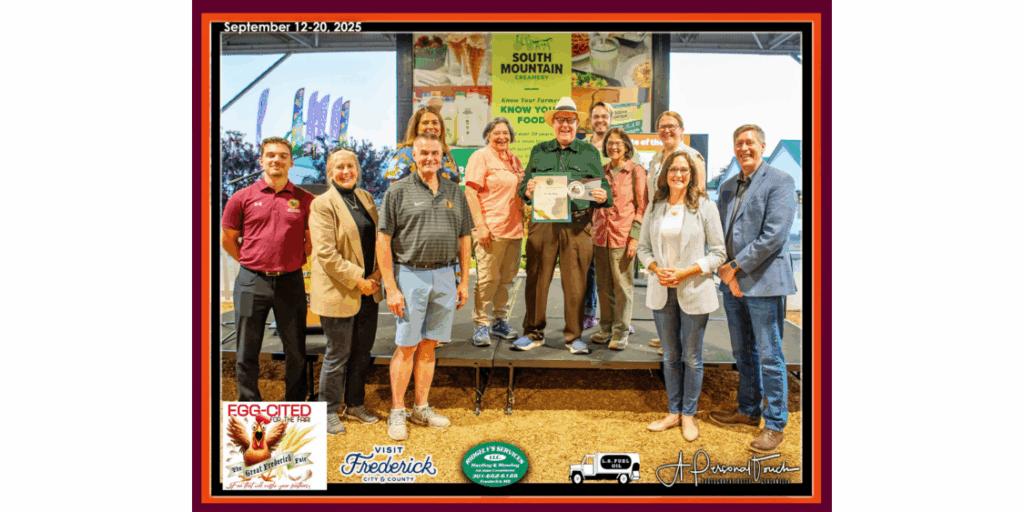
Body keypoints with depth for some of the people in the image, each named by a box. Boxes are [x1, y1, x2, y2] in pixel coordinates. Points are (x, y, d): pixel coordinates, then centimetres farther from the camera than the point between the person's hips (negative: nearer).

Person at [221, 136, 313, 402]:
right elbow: (227, 238, 9)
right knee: (247, 351, 8)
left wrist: (295, 261, 6)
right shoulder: (243, 197, 2)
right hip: (251, 281, 0)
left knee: (296, 349, 9)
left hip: (290, 282, 0)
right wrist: (252, 263, 7)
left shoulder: (305, 199, 3)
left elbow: (312, 240, 12)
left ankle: (296, 403, 25)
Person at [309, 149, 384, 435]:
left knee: (363, 351, 14)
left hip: (368, 290, 6)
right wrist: (357, 280, -17)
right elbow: (326, 253, -17)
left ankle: (355, 405, 30)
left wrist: (375, 276, -1)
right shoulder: (323, 204, -10)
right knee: (338, 355, 3)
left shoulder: (366, 198, 11)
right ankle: (329, 412, 20)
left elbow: (379, 239, 13)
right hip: (338, 292, -6)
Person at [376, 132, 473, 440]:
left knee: (429, 346, 10)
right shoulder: (398, 191, -1)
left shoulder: (454, 192, 13)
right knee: (407, 346, 0)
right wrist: (391, 288, -11)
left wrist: (464, 281, 10)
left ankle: (422, 409, 21)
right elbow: (383, 241, -5)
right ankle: (397, 412, 12)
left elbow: (464, 238, 16)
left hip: (444, 276, 4)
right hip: (410, 274, -4)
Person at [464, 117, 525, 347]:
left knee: (508, 277, 10)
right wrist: (480, 225, -17)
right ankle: (480, 326, 2)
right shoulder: (480, 157, -2)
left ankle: (500, 321, 22)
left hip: (514, 228, 7)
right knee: (488, 277, -7)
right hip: (490, 229, -6)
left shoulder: (514, 159, 18)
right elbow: (470, 193, -9)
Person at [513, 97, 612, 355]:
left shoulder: (590, 153, 13)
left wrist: (603, 197, -13)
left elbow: (604, 186, 10)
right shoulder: (539, 151, 15)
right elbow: (525, 185, 13)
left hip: (578, 225, -1)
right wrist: (527, 190, -10)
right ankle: (533, 333, 17)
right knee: (536, 280, 2)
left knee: (575, 283, 2)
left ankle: (574, 336, 15)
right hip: (543, 223, 1)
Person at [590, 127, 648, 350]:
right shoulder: (602, 171, 13)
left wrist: (635, 237, -11)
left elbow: (642, 207, -3)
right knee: (604, 286, 9)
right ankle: (607, 328, 22)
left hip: (623, 237, -5)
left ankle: (621, 333, 9)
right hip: (601, 235, 5)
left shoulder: (636, 172, -1)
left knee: (622, 286, 0)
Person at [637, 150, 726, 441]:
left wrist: (684, 272, -16)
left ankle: (688, 415, 21)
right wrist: (657, 270, -9)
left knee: (692, 356, 7)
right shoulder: (654, 208, 6)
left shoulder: (705, 207, -6)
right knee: (670, 355, 14)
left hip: (694, 292, -4)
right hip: (662, 292, 4)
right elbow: (643, 247, 10)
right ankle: (673, 413, 26)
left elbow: (718, 253, -7)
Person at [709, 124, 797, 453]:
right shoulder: (727, 187, 15)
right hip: (732, 282, 7)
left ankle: (774, 425, 10)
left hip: (764, 283, -7)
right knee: (743, 353, 17)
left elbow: (773, 236, -16)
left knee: (769, 356, -1)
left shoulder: (780, 182, -7)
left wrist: (736, 266, -14)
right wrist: (726, 272, -4)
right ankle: (748, 410, 31)